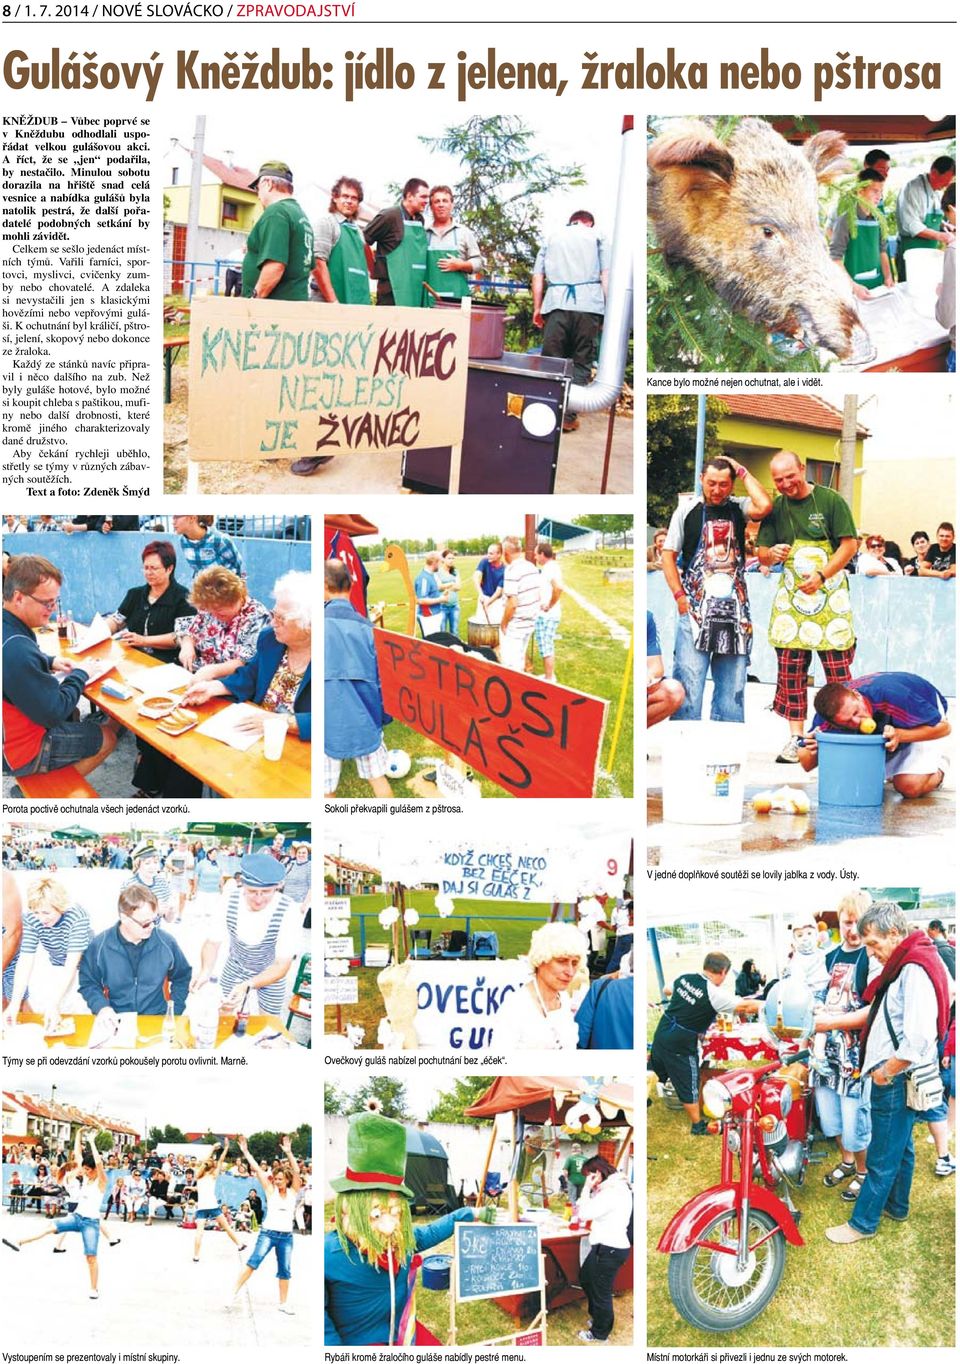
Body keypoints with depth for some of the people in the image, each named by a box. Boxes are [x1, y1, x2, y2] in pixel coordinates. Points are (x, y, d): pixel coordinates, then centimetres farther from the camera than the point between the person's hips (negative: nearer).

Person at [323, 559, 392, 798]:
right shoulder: (366, 627, -2)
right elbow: (380, 676, 1)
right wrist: (383, 715, 14)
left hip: (329, 721, -2)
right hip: (364, 718, 3)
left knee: (326, 789, 7)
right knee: (378, 778, 16)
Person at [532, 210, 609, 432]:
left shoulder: (553, 238, 22)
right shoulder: (597, 237, 15)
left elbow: (537, 276, 14)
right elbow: (606, 275, 4)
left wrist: (537, 308, 16)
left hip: (556, 304, 2)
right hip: (589, 304, -2)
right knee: (581, 362, 2)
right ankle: (569, 416, -3)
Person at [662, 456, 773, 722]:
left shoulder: (738, 508, 7)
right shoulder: (686, 512, 4)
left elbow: (764, 506, -15)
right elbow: (668, 556, 5)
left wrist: (742, 471, -4)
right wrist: (680, 596, -6)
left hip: (735, 609, 3)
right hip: (696, 609, -2)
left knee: (732, 685, 9)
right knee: (688, 683, -6)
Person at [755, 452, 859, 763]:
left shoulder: (830, 500, -3)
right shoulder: (775, 508, 8)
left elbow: (850, 544, -5)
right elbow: (762, 553, 12)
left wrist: (821, 575, -16)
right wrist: (772, 553, -13)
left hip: (829, 595, -4)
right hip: (791, 595, 4)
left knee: (838, 671, -5)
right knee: (790, 670, 3)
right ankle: (796, 738, 11)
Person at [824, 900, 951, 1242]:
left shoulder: (915, 970, -23)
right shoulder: (903, 965, 9)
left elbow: (918, 1039, -29)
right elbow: (876, 1012, 17)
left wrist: (886, 1071, -17)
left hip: (897, 1080, -10)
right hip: (897, 1076, 10)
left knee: (882, 1157, 2)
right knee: (900, 1147, 24)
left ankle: (862, 1223, 11)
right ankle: (896, 1205, 38)